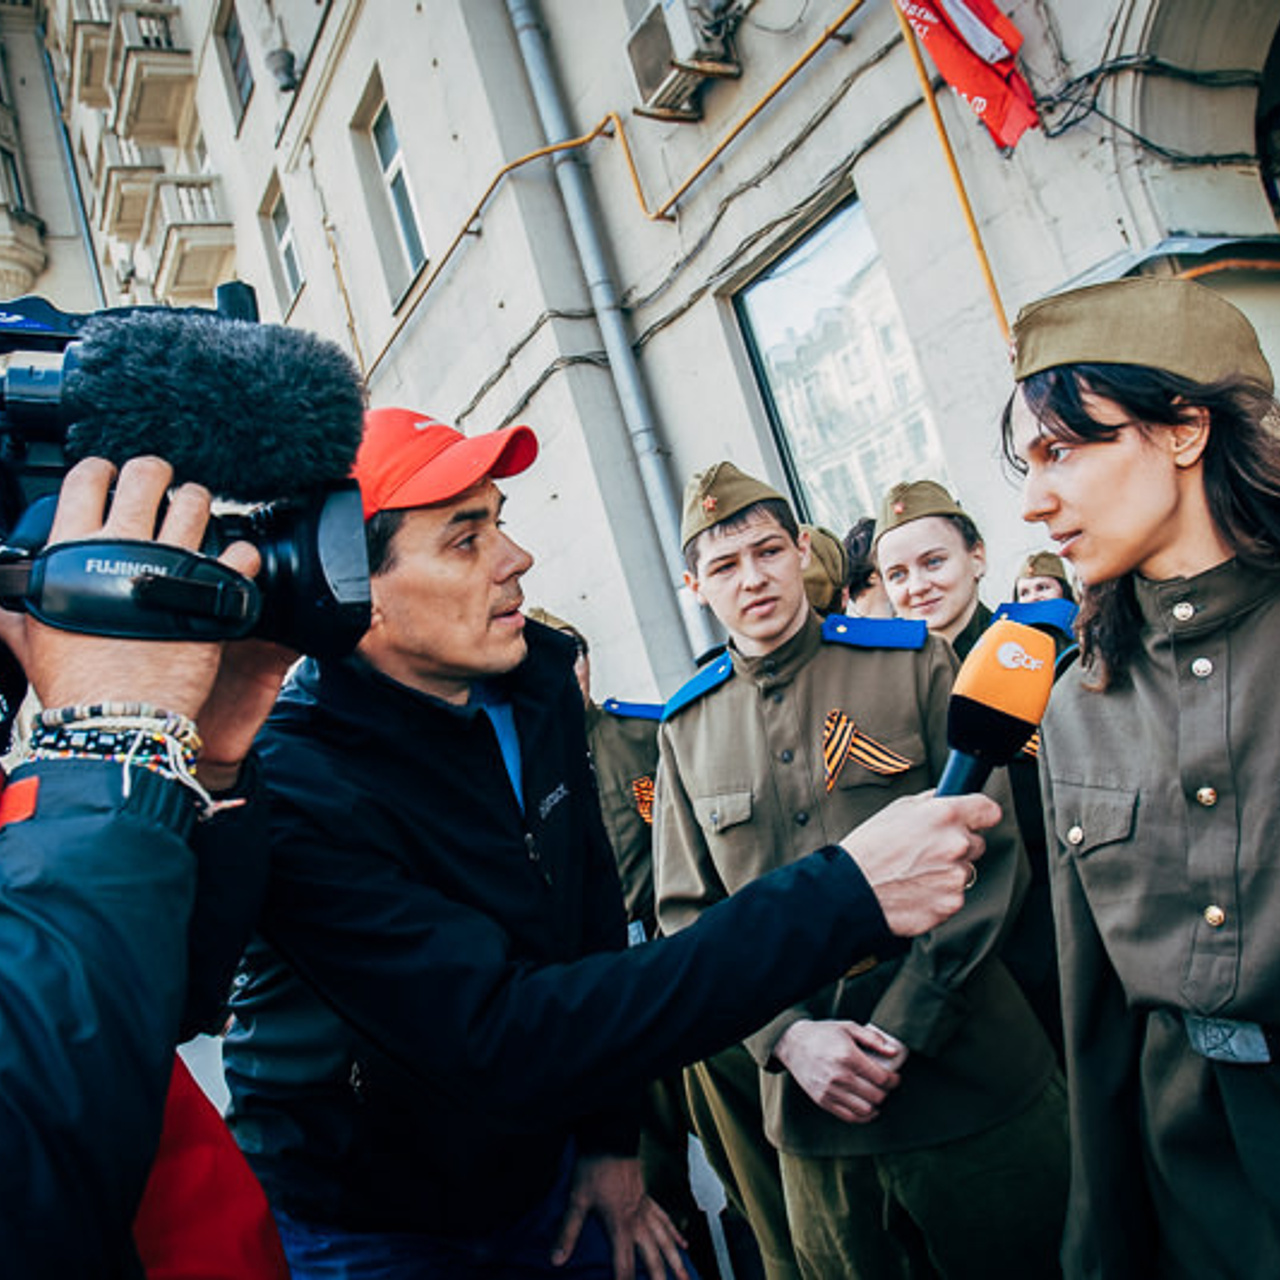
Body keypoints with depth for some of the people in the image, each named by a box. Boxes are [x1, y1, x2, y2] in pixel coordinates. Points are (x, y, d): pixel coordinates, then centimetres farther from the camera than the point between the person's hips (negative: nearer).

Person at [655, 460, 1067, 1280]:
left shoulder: (914, 661, -2)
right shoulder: (687, 727, 3)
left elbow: (989, 852, -5)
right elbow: (688, 912, 4)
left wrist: (904, 1026, -12)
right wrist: (789, 1036, -11)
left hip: (970, 1077, -1)